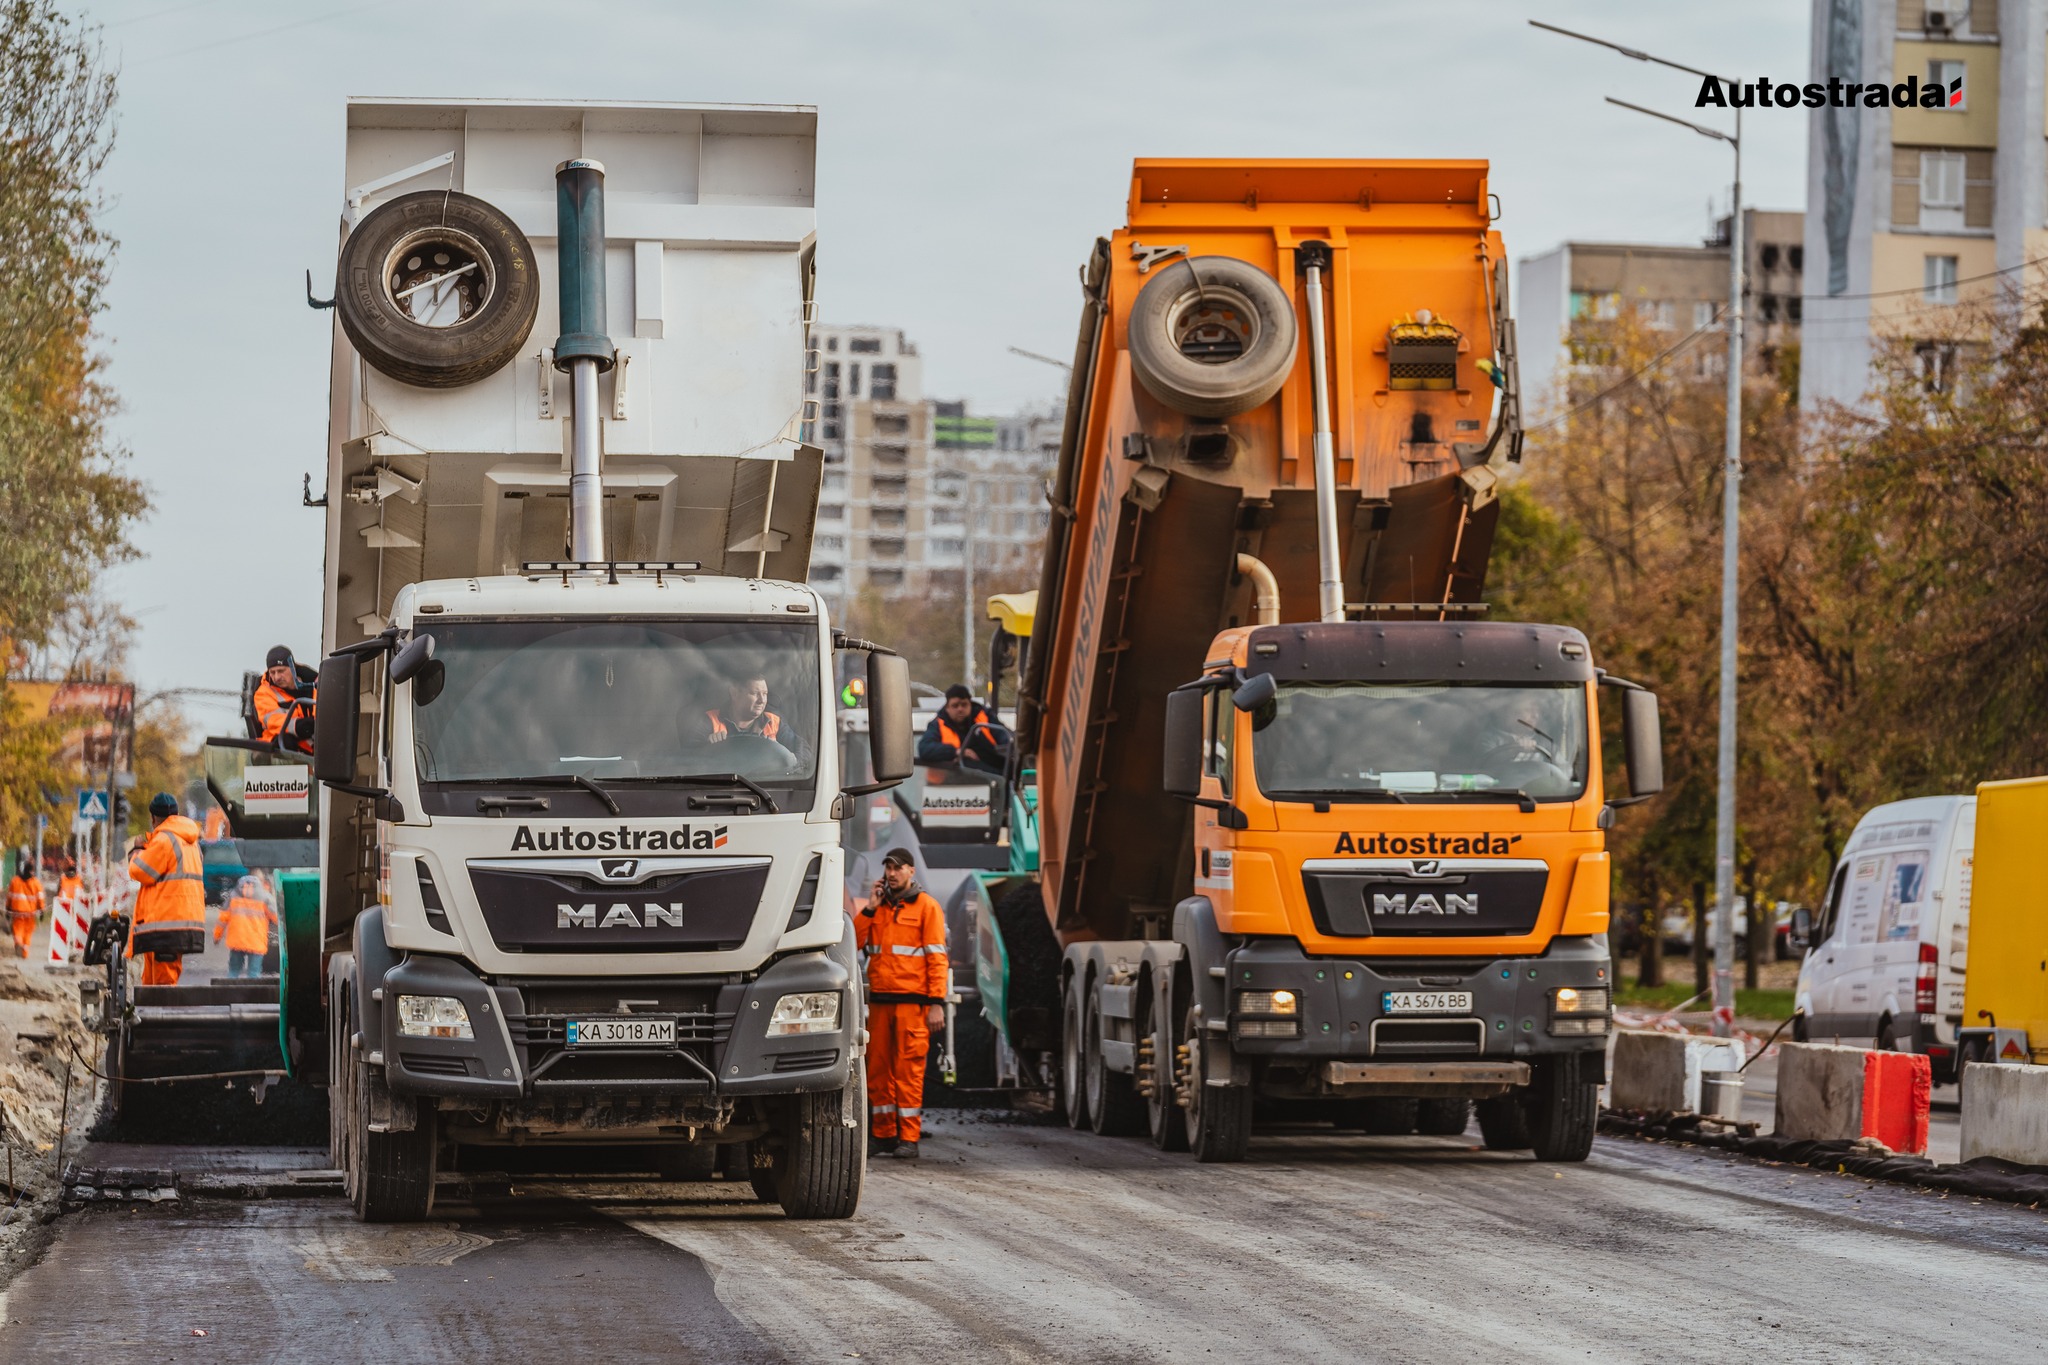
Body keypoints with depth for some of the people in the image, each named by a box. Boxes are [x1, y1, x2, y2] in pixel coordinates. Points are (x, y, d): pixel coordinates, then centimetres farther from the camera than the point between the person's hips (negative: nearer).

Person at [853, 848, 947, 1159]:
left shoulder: (925, 906, 1)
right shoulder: (878, 907, 16)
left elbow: (936, 956, -3)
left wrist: (937, 1003, -11)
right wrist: (870, 908, -3)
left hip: (912, 1001, -5)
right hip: (879, 1000, 5)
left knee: (908, 1069, -8)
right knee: (878, 1068, 5)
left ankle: (909, 1138, -6)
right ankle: (883, 1134, 12)